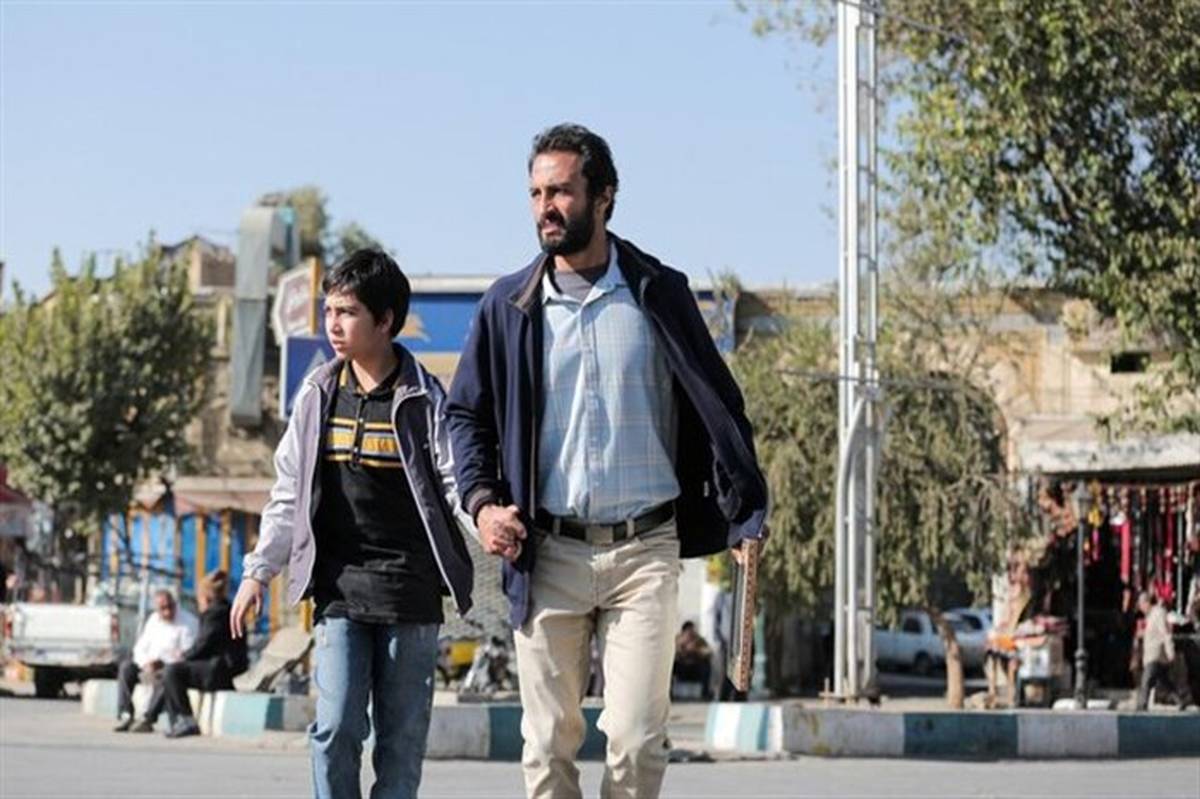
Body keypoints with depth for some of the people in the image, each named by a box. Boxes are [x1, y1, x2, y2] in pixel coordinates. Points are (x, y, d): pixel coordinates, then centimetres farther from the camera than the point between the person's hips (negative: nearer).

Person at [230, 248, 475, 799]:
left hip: (410, 590, -2)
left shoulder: (425, 400, -3)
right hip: (339, 586, 2)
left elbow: (456, 480, -7)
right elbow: (288, 493, 15)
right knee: (337, 726, -7)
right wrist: (258, 572, 13)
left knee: (402, 735, 3)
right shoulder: (319, 396, 8)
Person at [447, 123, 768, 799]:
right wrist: (482, 501, -2)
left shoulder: (659, 293, 3)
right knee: (549, 743, 3)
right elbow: (466, 412, 14)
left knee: (637, 740, -8)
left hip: (646, 547, -1)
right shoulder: (510, 305, 5)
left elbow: (718, 400, 9)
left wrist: (747, 504, 2)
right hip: (549, 553, 1)